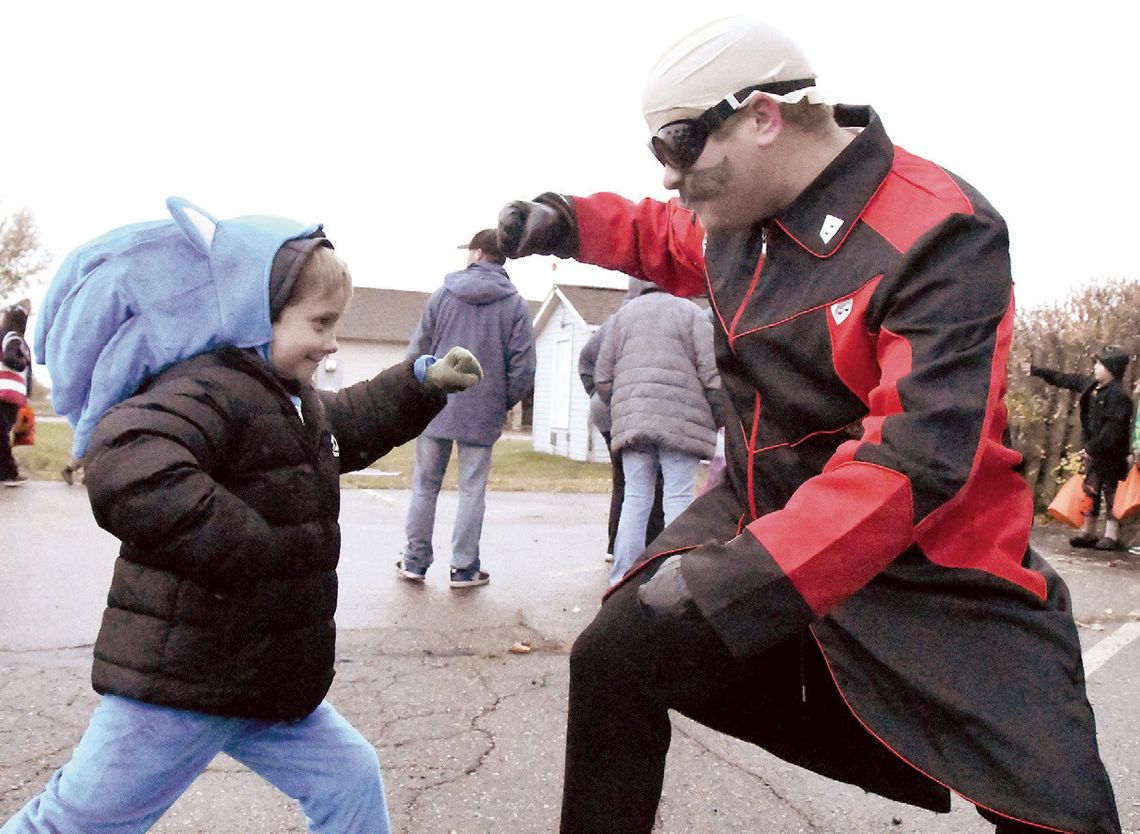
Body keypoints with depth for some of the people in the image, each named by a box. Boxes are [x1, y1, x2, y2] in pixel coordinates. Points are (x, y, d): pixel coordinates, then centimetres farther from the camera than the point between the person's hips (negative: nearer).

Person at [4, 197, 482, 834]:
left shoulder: (290, 398, 9)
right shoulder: (205, 392, -24)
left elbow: (350, 424, 29)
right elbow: (128, 471, -42)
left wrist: (424, 382, 17)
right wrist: (257, 549, -36)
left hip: (261, 678, 9)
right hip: (175, 683, -9)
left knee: (349, 778, 17)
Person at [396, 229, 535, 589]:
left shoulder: (443, 295, 1)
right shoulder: (515, 305, -2)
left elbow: (416, 350, 0)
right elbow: (523, 367, -6)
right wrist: (503, 404, 8)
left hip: (435, 408, 1)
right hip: (483, 414, -1)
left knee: (425, 485, 12)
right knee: (472, 490, 7)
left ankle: (415, 561, 18)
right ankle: (465, 568, 11)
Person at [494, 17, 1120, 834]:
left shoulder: (939, 234, -22)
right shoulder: (742, 211, 0)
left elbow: (917, 455, -32)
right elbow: (665, 239, 24)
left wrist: (740, 576, -37)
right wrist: (564, 222, 4)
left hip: (930, 573, -5)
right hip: (764, 520, 6)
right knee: (614, 656, -3)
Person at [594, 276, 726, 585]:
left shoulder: (623, 314, 16)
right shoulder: (690, 311, 6)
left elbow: (603, 377, 14)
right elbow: (713, 375, -3)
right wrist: (719, 418, 10)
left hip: (631, 421, 3)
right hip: (681, 421, -3)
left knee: (635, 498, 8)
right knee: (678, 499, -1)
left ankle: (622, 579, 9)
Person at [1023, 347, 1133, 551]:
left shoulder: (1118, 396, -19)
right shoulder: (1091, 385, 7)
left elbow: (1113, 429, -24)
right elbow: (1064, 379, 19)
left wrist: (1093, 448, -23)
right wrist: (1036, 370, 22)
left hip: (1110, 455, -8)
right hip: (1092, 452, 8)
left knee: (1111, 494, 2)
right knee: (1090, 491, 13)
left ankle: (1112, 535, 10)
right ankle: (1088, 532, 22)